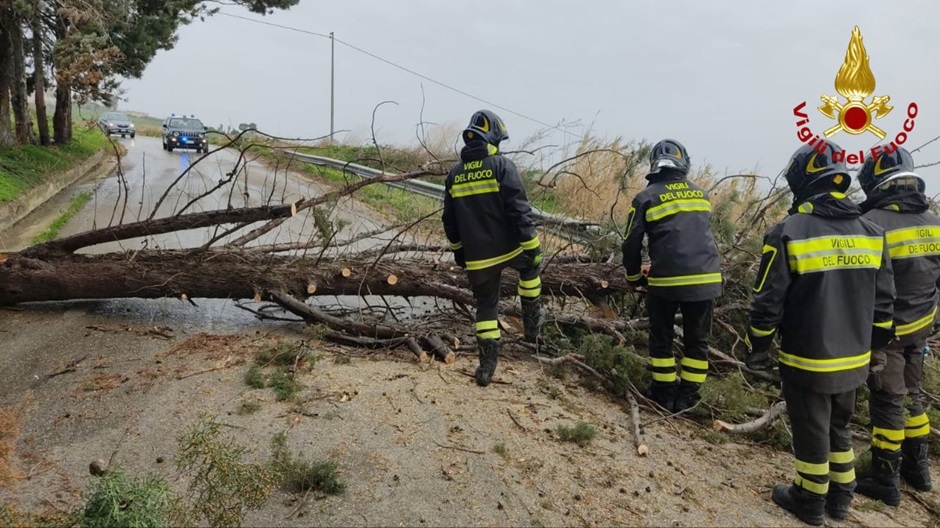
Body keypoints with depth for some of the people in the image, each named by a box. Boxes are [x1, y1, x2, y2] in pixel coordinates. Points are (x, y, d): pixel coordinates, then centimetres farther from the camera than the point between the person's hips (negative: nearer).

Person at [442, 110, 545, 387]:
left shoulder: (454, 174, 6)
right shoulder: (502, 166, -10)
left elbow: (449, 221, 11)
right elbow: (519, 211, -16)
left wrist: (458, 250, 24)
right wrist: (532, 247, -11)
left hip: (477, 257, 3)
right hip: (508, 248, -3)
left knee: (486, 306, 14)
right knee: (529, 267, 29)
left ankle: (487, 363, 12)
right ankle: (532, 321, 36)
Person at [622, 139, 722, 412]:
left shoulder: (646, 198, 1)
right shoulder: (702, 194, 14)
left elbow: (631, 244, 2)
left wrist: (635, 277, 18)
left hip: (666, 280, -3)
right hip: (706, 279, 3)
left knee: (661, 337, 15)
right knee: (697, 339, 17)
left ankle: (664, 394, 22)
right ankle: (687, 396, 23)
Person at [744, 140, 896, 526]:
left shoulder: (789, 233, -18)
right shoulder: (871, 233, 0)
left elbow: (768, 304, -14)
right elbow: (883, 304, 6)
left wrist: (757, 350, -1)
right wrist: (872, 347, 19)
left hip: (807, 362, -5)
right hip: (854, 361, 5)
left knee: (811, 432, 11)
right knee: (839, 426, 23)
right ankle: (841, 496, 36)